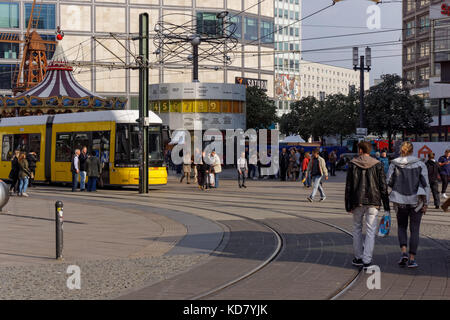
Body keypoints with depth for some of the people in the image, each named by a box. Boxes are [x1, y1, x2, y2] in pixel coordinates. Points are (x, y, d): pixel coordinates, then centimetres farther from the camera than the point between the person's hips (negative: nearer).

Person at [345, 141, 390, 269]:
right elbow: (383, 186, -1)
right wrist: (386, 206, 3)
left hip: (357, 202, 1)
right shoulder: (377, 165, 0)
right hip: (373, 201, -1)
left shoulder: (353, 164, -1)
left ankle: (358, 257, 19)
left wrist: (348, 205, 4)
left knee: (357, 229, 15)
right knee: (370, 231, 1)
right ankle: (367, 260, -3)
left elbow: (348, 187, -1)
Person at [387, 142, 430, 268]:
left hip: (400, 201, 1)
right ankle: (412, 259, 5)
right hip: (416, 201, -1)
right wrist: (426, 203, -2)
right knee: (414, 230, 7)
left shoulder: (394, 164, -3)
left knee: (402, 227, 18)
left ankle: (404, 253, -2)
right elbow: (425, 184, -5)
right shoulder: (420, 164, -4)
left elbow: (389, 182, -4)